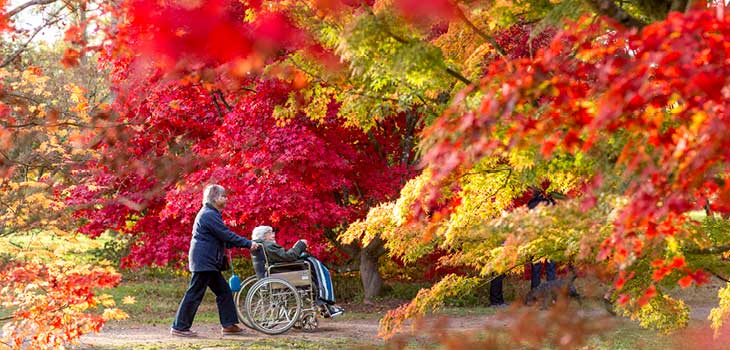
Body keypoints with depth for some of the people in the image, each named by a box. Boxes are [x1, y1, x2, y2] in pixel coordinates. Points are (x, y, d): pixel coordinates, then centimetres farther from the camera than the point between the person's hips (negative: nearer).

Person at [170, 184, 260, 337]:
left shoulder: (211, 214, 18)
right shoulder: (209, 214, -15)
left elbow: (222, 236, 19)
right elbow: (226, 235, -19)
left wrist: (246, 243, 11)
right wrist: (248, 244, -14)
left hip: (209, 262, 11)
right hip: (204, 261, -11)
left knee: (223, 291, 11)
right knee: (195, 294, -6)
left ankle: (229, 324, 14)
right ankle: (179, 327, -2)